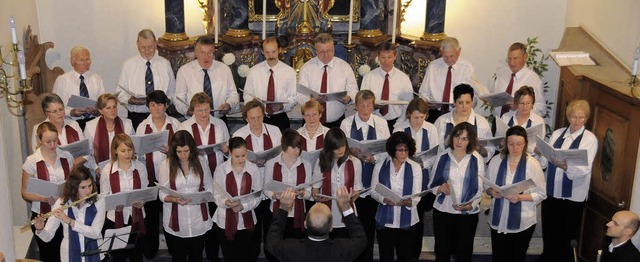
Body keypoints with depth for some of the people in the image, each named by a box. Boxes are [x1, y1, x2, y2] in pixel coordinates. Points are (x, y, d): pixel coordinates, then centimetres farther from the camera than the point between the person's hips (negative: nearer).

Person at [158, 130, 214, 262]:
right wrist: (175, 199, -25)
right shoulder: (166, 165, -8)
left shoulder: (201, 161, -1)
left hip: (198, 221, 2)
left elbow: (209, 188, 5)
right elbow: (162, 194, -6)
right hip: (176, 222, -1)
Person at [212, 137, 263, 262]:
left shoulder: (253, 169, -7)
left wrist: (244, 206, -19)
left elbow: (258, 194, -4)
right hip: (226, 222, 0)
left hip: (247, 221, 0)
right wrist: (226, 202, -25)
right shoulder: (221, 170, -8)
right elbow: (216, 194, -4)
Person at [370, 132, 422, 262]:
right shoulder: (380, 166, -2)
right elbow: (373, 191, 1)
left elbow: (417, 196, -6)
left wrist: (409, 202, -28)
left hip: (407, 221, 0)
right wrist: (384, 199, -19)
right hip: (385, 220, 0)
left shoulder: (415, 167, -2)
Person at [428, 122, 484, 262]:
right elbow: (432, 184, 3)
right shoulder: (442, 157, -1)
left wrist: (471, 204, -18)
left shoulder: (477, 159, -3)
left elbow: (480, 188, -2)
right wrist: (440, 188, -18)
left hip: (468, 213, 0)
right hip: (443, 211, 0)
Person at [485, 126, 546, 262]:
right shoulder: (496, 161, -2)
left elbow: (541, 194, -7)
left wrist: (520, 197, -22)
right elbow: (486, 185, 6)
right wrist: (491, 192, -16)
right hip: (498, 220, 2)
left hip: (523, 221, -2)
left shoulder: (533, 164, -9)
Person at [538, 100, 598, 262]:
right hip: (551, 192, 4)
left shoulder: (590, 139, -6)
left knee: (565, 236, 6)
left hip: (572, 196, -4)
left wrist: (565, 166, -38)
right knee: (548, 232, 14)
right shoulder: (557, 134, 8)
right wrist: (540, 154, -17)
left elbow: (585, 169, -20)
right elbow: (545, 162, 5)